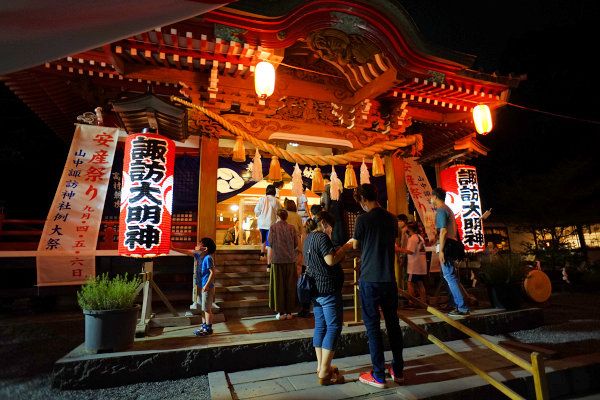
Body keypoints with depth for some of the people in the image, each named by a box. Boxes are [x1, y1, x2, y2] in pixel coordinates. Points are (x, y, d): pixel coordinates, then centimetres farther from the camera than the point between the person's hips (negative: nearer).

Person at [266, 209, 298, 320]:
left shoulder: (273, 227, -3)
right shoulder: (291, 228, 3)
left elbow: (270, 246, -5)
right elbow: (296, 246, 8)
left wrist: (269, 263, 1)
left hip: (277, 261, -2)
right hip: (290, 261, 2)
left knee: (278, 287, 7)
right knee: (290, 286, 9)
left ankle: (281, 312, 11)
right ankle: (289, 312, 16)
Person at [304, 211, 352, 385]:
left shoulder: (309, 238, 15)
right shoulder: (322, 237, -14)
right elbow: (331, 261, -23)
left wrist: (339, 250, 12)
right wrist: (345, 247, -12)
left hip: (316, 289, 10)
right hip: (328, 288, -10)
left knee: (320, 326, 13)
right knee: (333, 327, -3)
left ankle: (321, 367, 21)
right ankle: (324, 373, -1)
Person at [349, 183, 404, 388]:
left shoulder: (363, 219, -11)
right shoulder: (391, 218, 4)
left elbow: (356, 246, 1)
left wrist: (351, 241, 24)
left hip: (370, 280, -5)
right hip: (389, 279, 5)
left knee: (373, 326, 5)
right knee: (393, 323, 15)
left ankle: (379, 375, 14)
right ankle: (397, 370, 27)